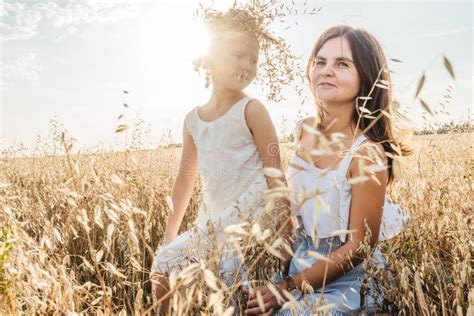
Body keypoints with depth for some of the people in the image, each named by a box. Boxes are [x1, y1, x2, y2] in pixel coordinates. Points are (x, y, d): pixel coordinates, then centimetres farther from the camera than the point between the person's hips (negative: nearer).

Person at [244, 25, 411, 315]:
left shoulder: (366, 153, -24)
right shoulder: (306, 129, -5)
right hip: (302, 263, 6)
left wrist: (287, 289, -19)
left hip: (345, 279, -5)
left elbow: (358, 248, -18)